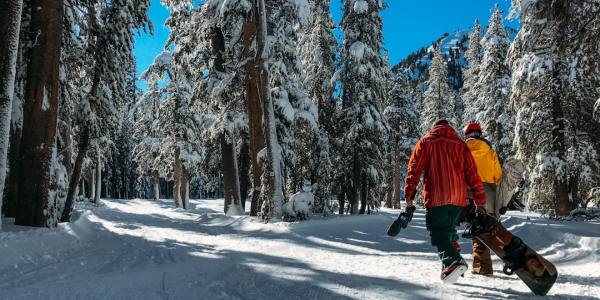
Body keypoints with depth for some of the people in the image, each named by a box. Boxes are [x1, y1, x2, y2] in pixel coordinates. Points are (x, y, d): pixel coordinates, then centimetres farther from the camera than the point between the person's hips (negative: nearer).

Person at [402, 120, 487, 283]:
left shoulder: (425, 142, 6)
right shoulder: (461, 144, 14)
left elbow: (414, 170, -3)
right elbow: (472, 174, 10)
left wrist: (409, 195, -4)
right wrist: (480, 200, 11)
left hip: (436, 197, -4)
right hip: (458, 198, 4)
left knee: (438, 232, -3)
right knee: (450, 230, 20)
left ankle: (453, 261, -25)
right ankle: (452, 261, 18)